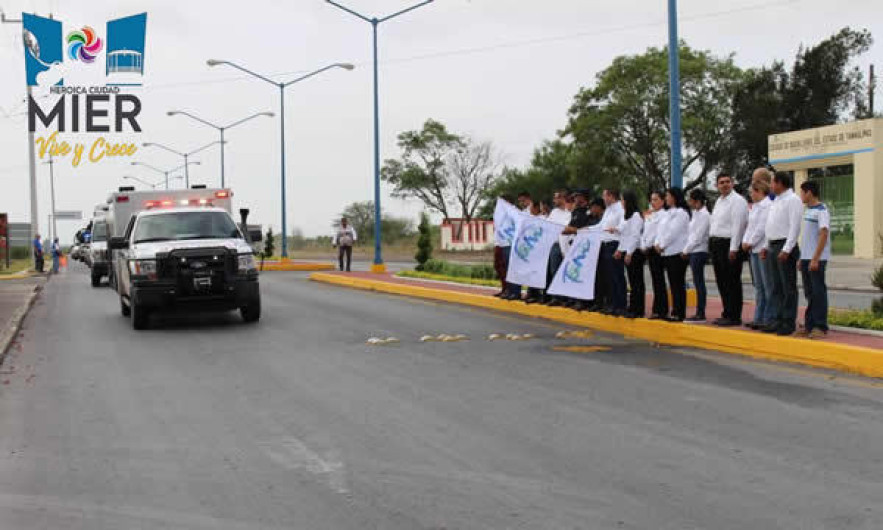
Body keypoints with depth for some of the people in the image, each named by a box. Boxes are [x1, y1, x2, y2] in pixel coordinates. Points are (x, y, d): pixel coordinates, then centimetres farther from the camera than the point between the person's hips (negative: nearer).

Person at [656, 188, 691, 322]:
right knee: (673, 284, 9)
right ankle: (675, 311, 13)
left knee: (678, 284, -6)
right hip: (668, 253, 9)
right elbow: (662, 230, 17)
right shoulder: (670, 213, 19)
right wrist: (658, 243, 2)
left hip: (677, 252, -9)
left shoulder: (681, 213, -9)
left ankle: (680, 313, -4)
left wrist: (662, 245, -9)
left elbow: (673, 232, -15)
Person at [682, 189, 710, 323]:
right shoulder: (696, 213, 16)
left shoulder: (704, 215, -12)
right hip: (693, 252, 9)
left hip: (699, 251, -9)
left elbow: (698, 236, -16)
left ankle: (701, 314, -5)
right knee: (698, 283, 9)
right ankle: (699, 313, 11)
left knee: (699, 283, -7)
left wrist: (686, 250, -11)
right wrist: (687, 250, 9)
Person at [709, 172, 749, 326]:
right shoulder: (719, 201, 19)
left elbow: (737, 226, -16)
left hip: (729, 245, -9)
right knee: (722, 282, 12)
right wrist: (712, 244, 15)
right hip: (716, 244, 9)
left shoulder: (737, 201, -10)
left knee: (732, 283, -5)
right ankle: (727, 314, 20)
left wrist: (733, 249, -21)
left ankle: (734, 317, -2)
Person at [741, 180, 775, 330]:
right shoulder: (755, 206, 19)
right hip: (754, 250, 9)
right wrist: (745, 242, 5)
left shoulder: (768, 205, -10)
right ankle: (759, 318, 16)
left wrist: (750, 243, -10)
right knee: (759, 286, 11)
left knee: (768, 286, -5)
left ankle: (769, 318, -3)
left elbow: (762, 228, -16)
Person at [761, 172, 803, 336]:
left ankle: (789, 323, -4)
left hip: (785, 248, -9)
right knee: (778, 288, 10)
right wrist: (766, 247, 19)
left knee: (789, 288, -5)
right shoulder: (776, 201, 19)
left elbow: (794, 227, -17)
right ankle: (780, 320, 15)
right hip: (774, 247, 9)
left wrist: (786, 250, -23)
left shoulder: (793, 200, -10)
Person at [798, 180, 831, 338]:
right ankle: (810, 325, 15)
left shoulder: (821, 210, -11)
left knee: (818, 292, -5)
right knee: (809, 293, 10)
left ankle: (821, 327, -2)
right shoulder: (807, 211, 15)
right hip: (806, 258, 9)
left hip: (817, 259, -9)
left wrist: (815, 259, -21)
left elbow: (824, 235, -17)